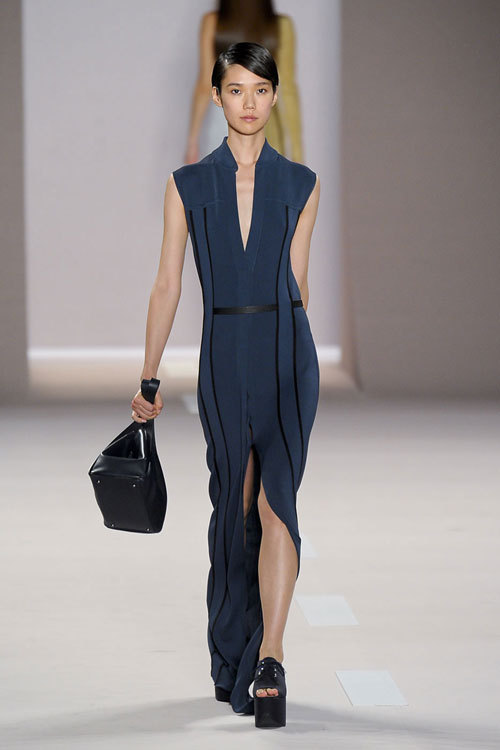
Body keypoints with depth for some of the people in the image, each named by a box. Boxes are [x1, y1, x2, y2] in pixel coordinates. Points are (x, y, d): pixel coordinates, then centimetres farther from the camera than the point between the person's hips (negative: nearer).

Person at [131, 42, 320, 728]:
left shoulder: (300, 184, 7)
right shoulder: (189, 184, 7)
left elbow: (297, 282, 11)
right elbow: (167, 286, 6)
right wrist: (148, 380, 4)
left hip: (285, 349, -1)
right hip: (222, 355, 1)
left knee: (275, 501, -15)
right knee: (234, 507, 8)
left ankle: (268, 658, -21)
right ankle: (233, 664, 19)